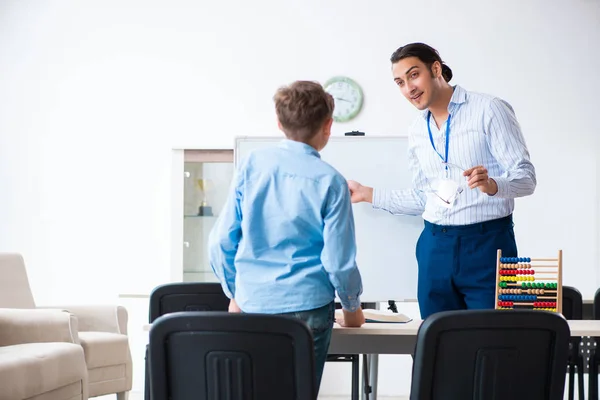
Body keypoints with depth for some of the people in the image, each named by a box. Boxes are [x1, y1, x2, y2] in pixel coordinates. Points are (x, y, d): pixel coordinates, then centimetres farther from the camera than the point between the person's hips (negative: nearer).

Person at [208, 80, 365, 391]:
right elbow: (338, 259, -6)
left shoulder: (251, 165, -1)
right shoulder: (329, 181, -7)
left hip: (253, 306, 2)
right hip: (307, 307, -2)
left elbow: (221, 241, 1)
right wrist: (352, 307, 12)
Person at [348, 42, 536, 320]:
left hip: (487, 243, -5)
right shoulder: (417, 132, 14)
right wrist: (368, 194, 17)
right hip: (436, 246, 6)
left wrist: (491, 185, -30)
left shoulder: (489, 110, -6)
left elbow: (526, 178, -11)